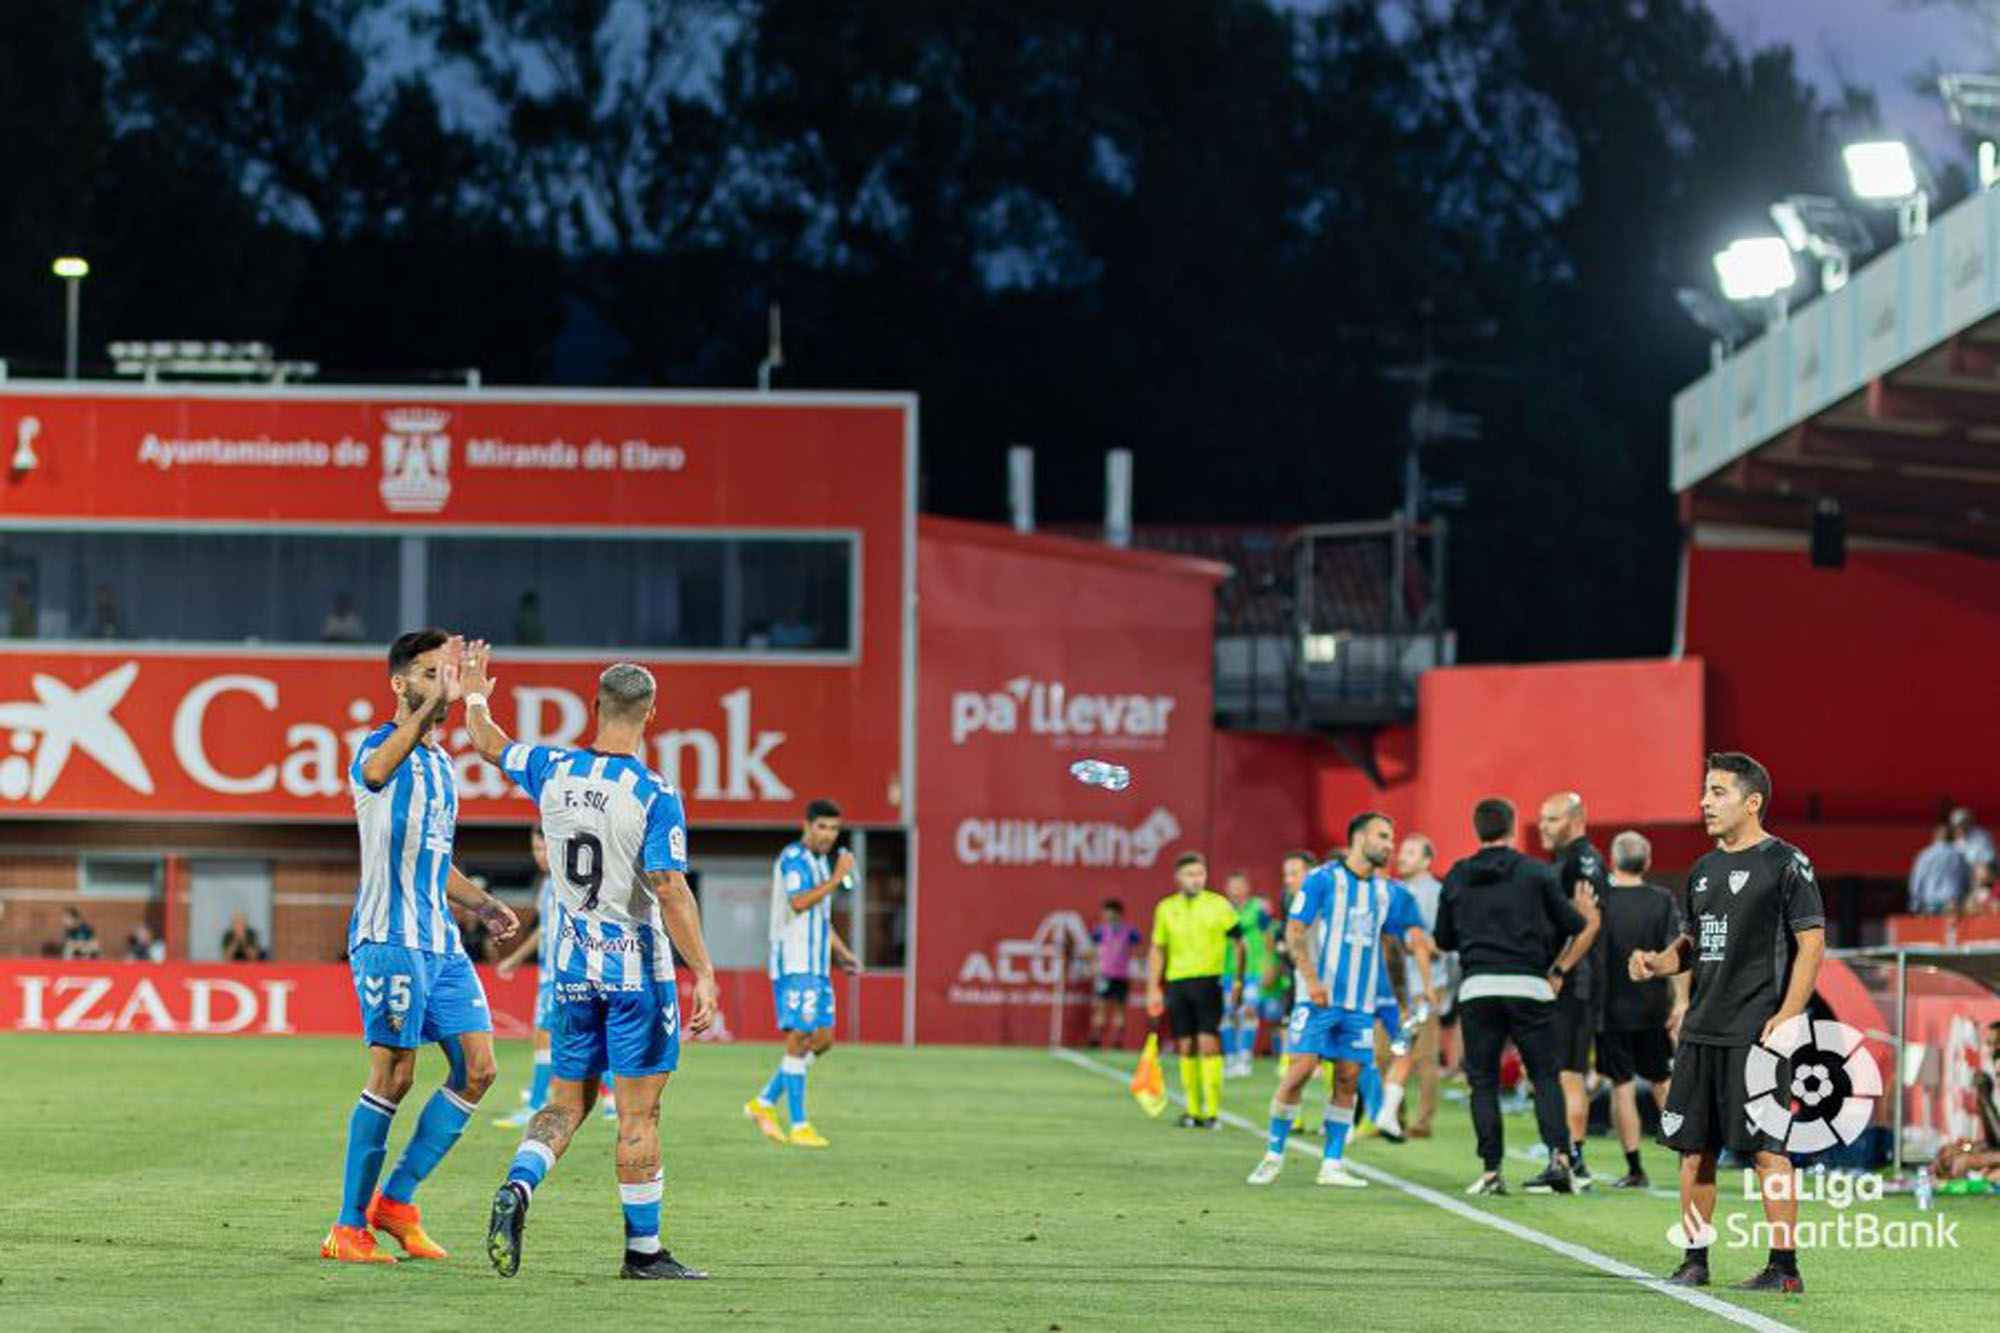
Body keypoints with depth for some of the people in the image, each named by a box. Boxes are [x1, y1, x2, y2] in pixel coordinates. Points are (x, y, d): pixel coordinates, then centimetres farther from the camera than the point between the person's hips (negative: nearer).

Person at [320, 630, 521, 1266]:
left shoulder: (441, 761, 20)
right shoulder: (381, 748, -6)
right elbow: (377, 768, -35)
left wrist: (481, 902, 19)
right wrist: (432, 705, -47)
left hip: (441, 940, 8)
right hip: (389, 937, -8)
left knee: (477, 1068, 2)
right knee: (393, 1073, -9)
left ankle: (397, 1200, 11)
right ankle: (347, 1228, -2)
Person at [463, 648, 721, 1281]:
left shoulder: (553, 773, 0)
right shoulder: (654, 795, -15)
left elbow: (487, 741, 19)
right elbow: (671, 892, -20)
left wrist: (475, 693, 39)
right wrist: (704, 975, -18)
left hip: (573, 967, 5)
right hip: (637, 967, -5)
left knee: (566, 1100, 13)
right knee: (639, 1112, 0)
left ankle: (516, 1188, -12)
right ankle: (643, 1250, 5)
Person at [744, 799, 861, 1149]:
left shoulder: (820, 861, 19)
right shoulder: (793, 858, -10)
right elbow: (799, 903, -25)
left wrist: (842, 952, 17)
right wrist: (837, 878, -23)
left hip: (817, 968, 10)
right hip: (793, 963, -9)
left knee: (823, 1039, 8)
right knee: (800, 1038, -9)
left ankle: (764, 1103, 15)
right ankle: (798, 1126, -7)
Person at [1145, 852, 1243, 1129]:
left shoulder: (1218, 905, 1)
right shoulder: (1166, 908, 9)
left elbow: (1238, 943, 4)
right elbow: (1157, 950, 16)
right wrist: (1153, 989, 10)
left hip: (1208, 981, -3)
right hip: (1177, 982, 3)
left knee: (1209, 1044, -11)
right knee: (1186, 1048, 6)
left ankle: (1213, 1111, -9)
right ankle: (1193, 1110, 13)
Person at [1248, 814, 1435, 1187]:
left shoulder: (1389, 892, 11)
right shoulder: (1323, 879, -3)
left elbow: (1416, 937, 14)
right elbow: (1294, 931, -7)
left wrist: (1427, 984, 1)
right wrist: (1310, 978, -16)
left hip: (1361, 1002, 5)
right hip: (1319, 998, -5)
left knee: (1348, 1080, 3)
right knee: (1301, 1070, -10)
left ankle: (1332, 1165, 9)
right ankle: (1274, 1155, 3)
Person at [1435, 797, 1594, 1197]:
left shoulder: (1456, 878, 7)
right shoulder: (1536, 873, 1)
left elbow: (1444, 939, 14)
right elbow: (1574, 926, 4)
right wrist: (1584, 912, 26)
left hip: (1476, 988, 1)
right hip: (1528, 987, -1)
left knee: (1483, 1081, 7)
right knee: (1545, 1074, 6)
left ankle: (1491, 1170, 0)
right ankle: (1558, 1154, -11)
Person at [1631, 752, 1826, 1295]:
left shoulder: (1785, 864, -6)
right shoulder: (1704, 870, 16)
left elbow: (1812, 942, -9)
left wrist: (1787, 1015, -17)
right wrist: (1659, 962, 4)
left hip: (1756, 1033, -8)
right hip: (1701, 1029, 8)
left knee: (1766, 1148, -8)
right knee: (1694, 1147, 8)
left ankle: (1785, 1266, -5)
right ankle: (1694, 1259, 17)